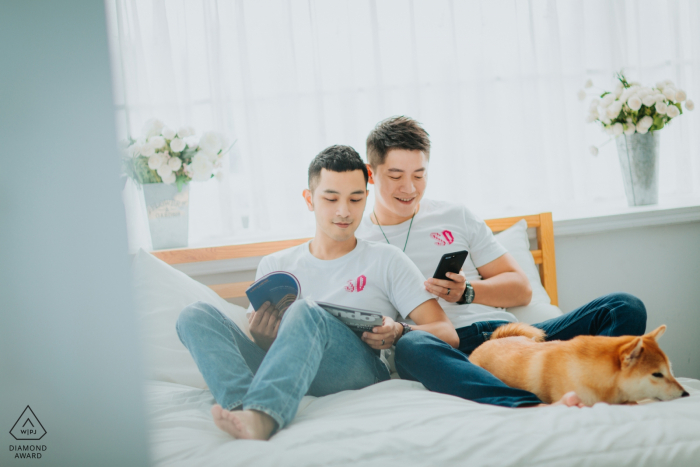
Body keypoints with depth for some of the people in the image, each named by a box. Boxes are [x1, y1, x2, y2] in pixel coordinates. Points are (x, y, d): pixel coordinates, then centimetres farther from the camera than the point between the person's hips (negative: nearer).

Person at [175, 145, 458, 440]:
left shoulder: (386, 260, 16)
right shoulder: (274, 266, 23)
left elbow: (447, 335, 8)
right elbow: (260, 340, 20)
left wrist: (398, 333, -14)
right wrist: (262, 340, -4)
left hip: (361, 374, -3)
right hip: (280, 373, 3)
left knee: (307, 310, -31)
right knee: (196, 315, -15)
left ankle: (261, 414, -53)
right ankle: (244, 405, -41)